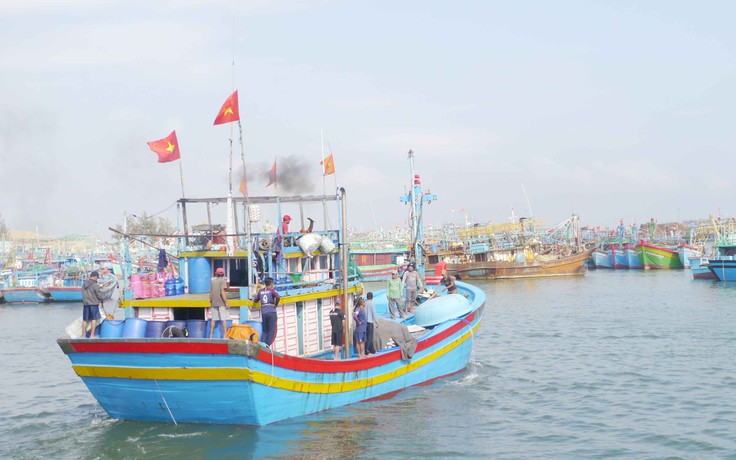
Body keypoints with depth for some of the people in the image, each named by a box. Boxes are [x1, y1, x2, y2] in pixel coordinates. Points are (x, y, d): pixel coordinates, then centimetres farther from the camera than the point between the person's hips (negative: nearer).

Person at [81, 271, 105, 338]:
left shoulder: (84, 285, 8)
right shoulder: (95, 285, -12)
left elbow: (84, 294, 13)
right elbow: (99, 295, -10)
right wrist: (102, 299, 11)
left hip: (85, 303, 6)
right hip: (93, 304, -6)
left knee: (85, 320, 10)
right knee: (94, 319, 1)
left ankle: (83, 335, 14)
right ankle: (92, 335, 0)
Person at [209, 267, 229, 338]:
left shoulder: (213, 281, 10)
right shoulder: (223, 280, -6)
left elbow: (210, 293, 12)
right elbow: (222, 292, -15)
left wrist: (211, 302, 21)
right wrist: (226, 302, -13)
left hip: (214, 303, 5)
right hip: (221, 303, -5)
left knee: (213, 319, 10)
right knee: (224, 319, -2)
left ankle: (211, 335, 11)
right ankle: (225, 335, -4)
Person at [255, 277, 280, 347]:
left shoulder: (261, 291, 11)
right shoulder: (272, 290, -3)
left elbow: (256, 300, 16)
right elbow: (278, 297, -19)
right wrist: (275, 304, -4)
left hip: (263, 312, 5)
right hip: (271, 312, -5)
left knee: (264, 330, 13)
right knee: (272, 331, -1)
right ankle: (267, 345, -12)